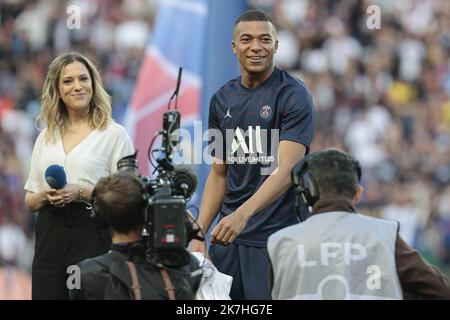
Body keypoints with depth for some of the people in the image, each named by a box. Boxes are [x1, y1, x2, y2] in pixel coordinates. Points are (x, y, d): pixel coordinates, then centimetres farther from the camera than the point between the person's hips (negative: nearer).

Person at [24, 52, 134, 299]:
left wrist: (81, 192, -16)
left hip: (92, 235, -4)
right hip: (50, 235, 4)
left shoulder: (114, 134, 2)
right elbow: (30, 202, 17)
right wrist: (45, 195, -5)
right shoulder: (46, 137, 17)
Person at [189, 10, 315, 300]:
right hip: (227, 236, 6)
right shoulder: (222, 100, 11)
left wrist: (242, 214, -31)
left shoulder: (294, 95, -8)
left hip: (276, 239, -6)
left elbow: (286, 169, -18)